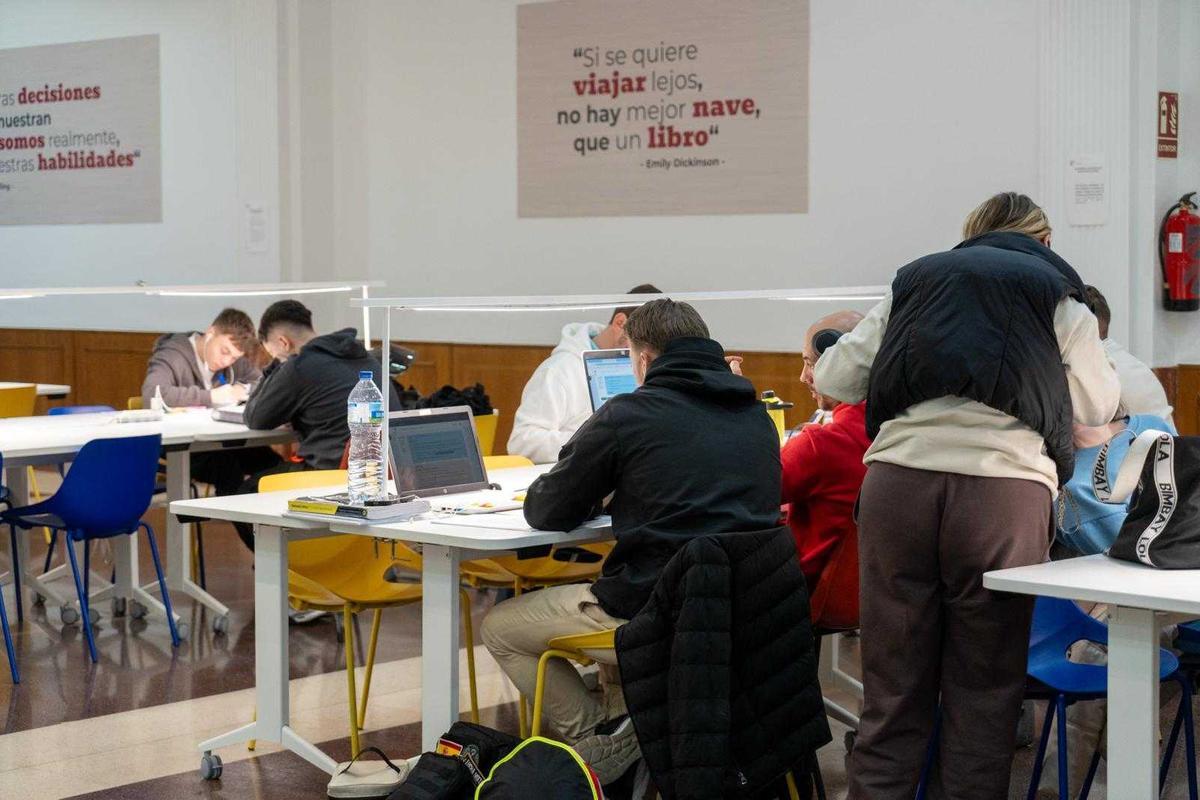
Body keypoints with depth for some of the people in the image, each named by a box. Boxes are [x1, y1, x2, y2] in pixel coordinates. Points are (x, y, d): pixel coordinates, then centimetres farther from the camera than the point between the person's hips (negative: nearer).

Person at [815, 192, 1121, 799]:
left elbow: (834, 378, 20)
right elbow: (1097, 406, 21)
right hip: (1002, 487, -2)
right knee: (983, 687, 6)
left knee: (893, 685, 8)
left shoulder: (915, 279, 20)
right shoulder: (1056, 293, 14)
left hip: (899, 481, 2)